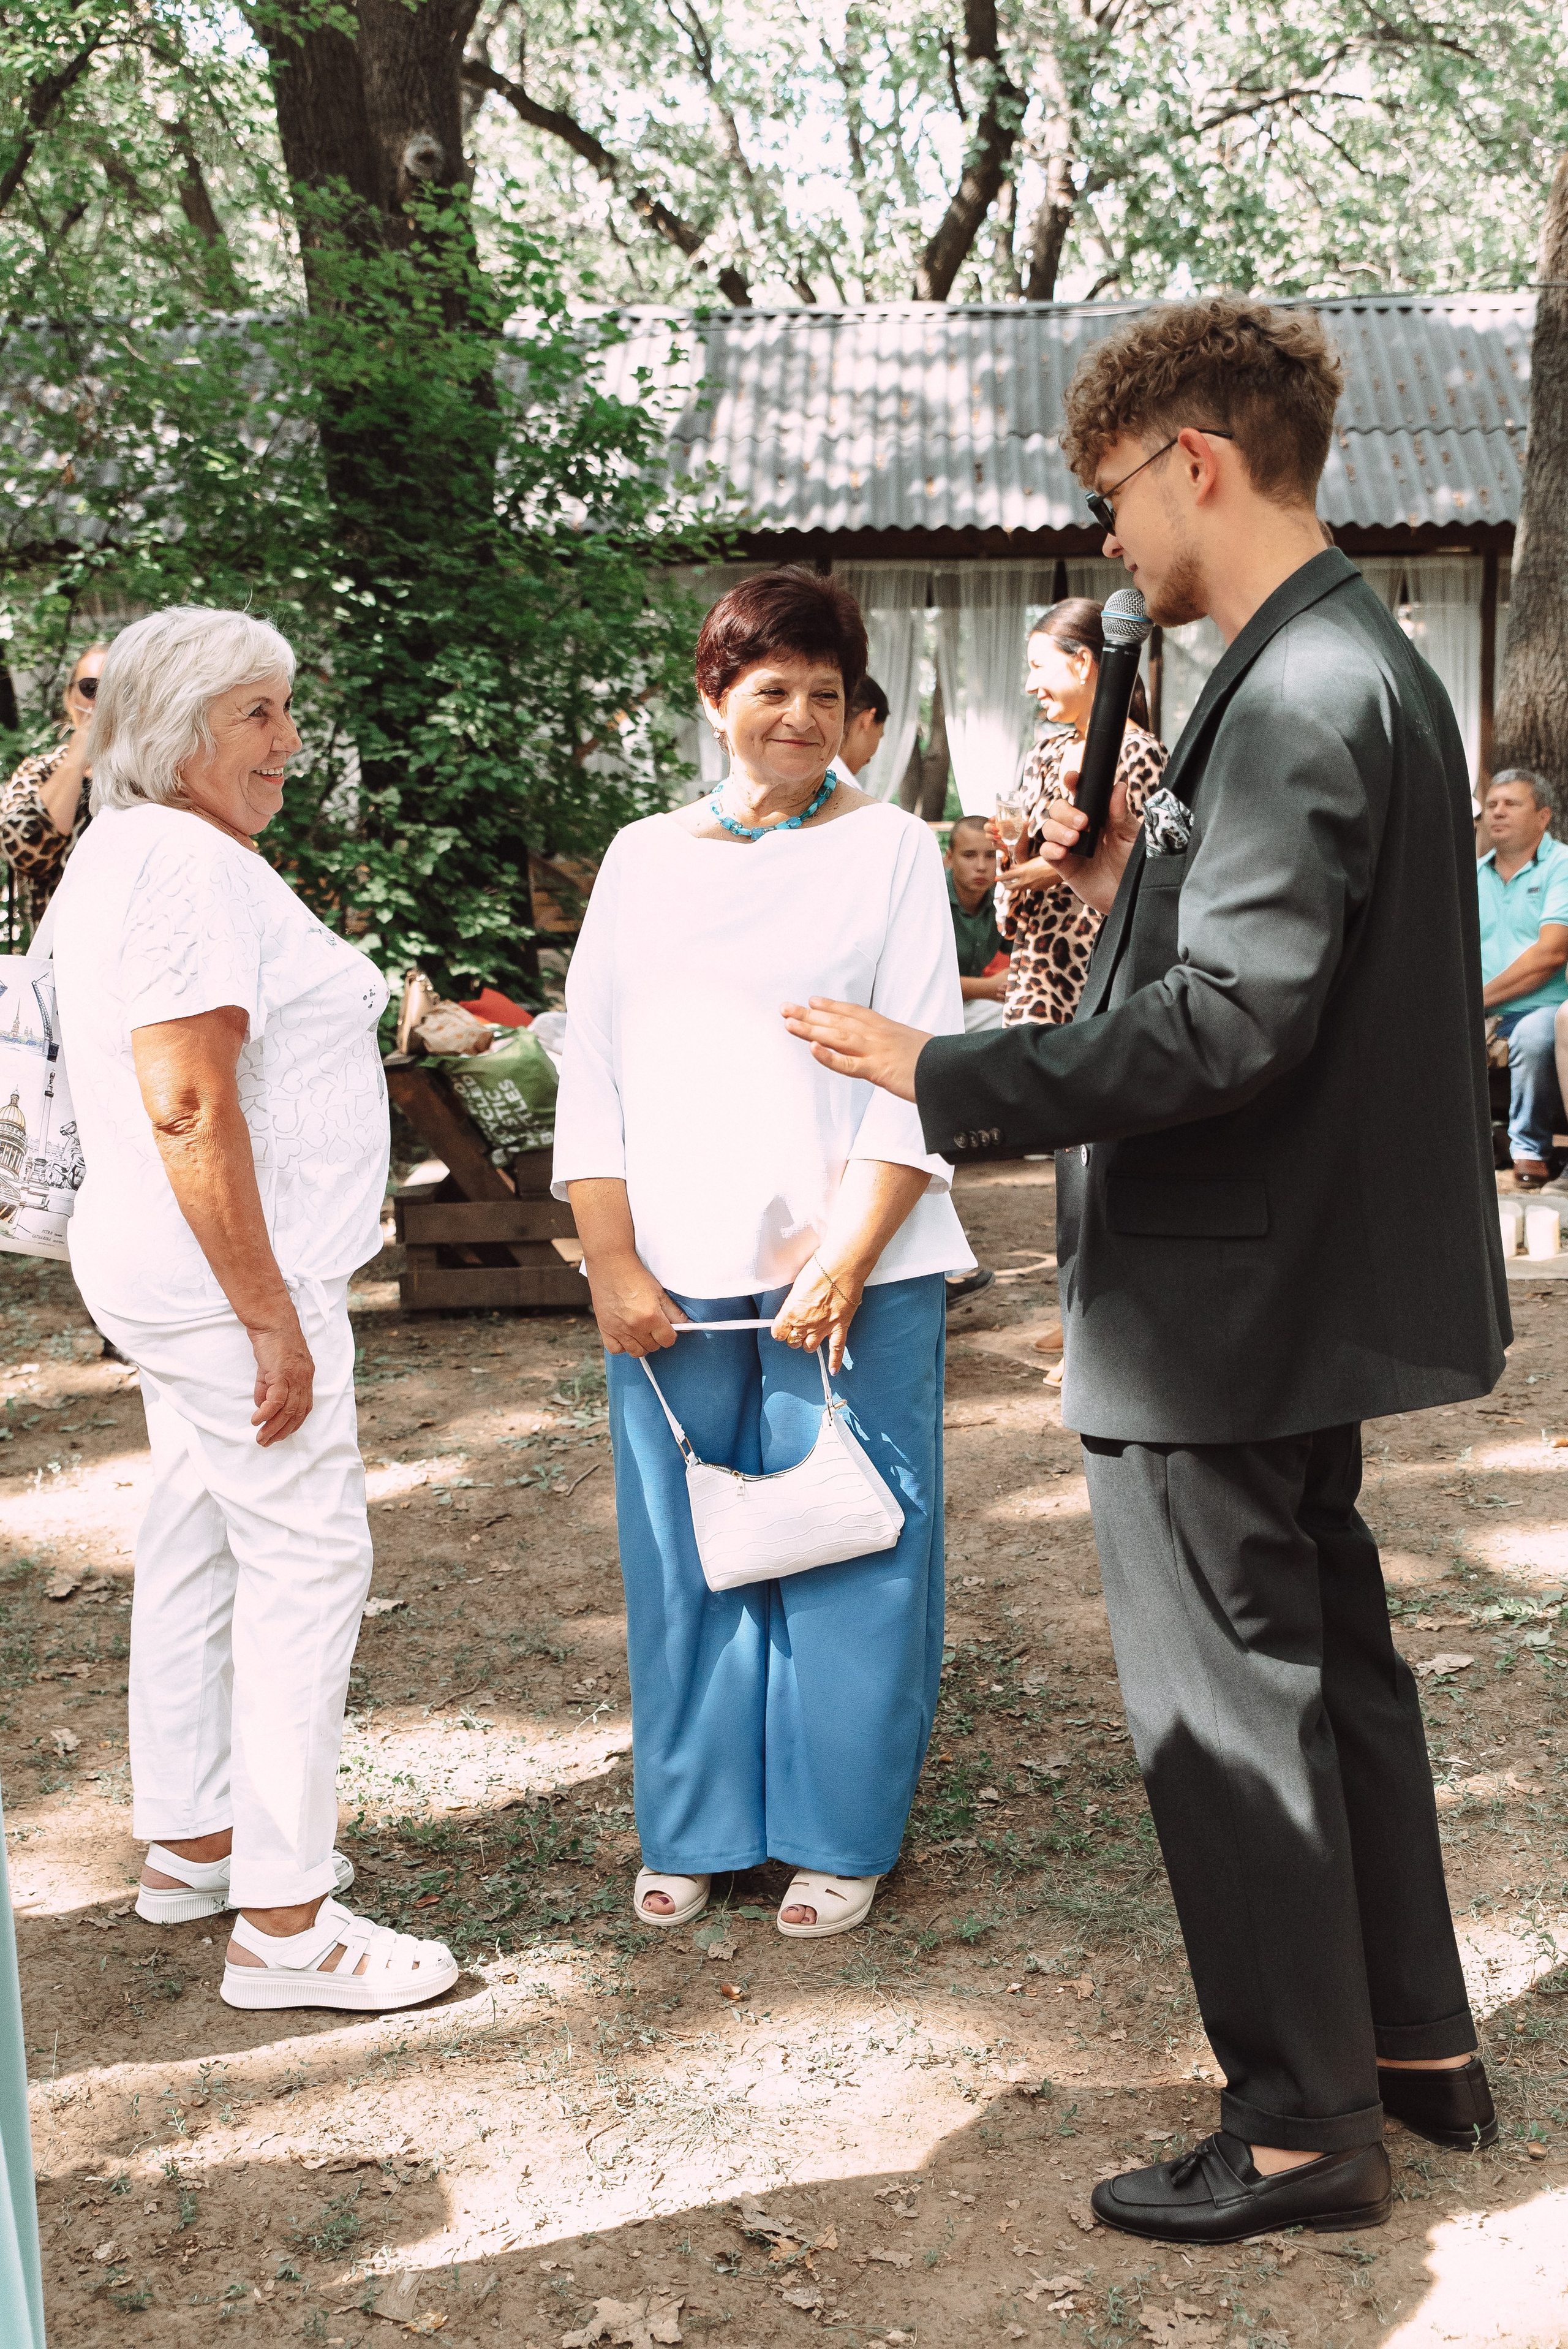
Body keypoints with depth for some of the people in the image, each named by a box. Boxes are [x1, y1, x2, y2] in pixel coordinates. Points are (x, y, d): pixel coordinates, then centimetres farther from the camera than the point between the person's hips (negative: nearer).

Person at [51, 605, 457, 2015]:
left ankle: (190, 1842, 30)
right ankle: (285, 1922, 0)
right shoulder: (187, 865, -19)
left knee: (196, 1550, 17)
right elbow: (191, 1113, -25)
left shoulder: (128, 854, 16)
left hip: (174, 1275, 11)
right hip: (233, 1277, -11)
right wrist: (273, 1320, -23)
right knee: (308, 1560, -6)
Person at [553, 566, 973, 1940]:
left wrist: (843, 1260, -13)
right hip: (670, 1276, 3)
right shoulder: (644, 859, 13)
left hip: (848, 1270, -2)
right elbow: (593, 1072, 9)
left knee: (847, 1546, 1)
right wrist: (613, 1264, -2)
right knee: (682, 1555, 7)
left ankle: (841, 1838, 15)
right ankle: (695, 1829, 22)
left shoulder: (890, 849, 5)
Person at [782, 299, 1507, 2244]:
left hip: (1215, 1305, -11)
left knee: (1226, 1704, 2)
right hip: (1302, 1278, 11)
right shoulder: (1354, 666, 12)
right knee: (1329, 1656, 21)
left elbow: (1224, 1024, -29)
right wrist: (1136, 885, 6)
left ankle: (1302, 2123, 18)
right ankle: (1417, 2043, 35)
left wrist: (938, 1077, -21)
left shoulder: (1300, 698, -21)